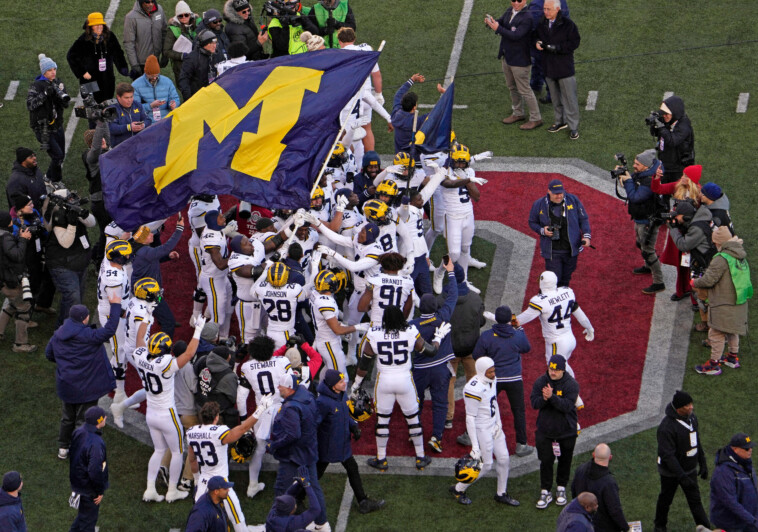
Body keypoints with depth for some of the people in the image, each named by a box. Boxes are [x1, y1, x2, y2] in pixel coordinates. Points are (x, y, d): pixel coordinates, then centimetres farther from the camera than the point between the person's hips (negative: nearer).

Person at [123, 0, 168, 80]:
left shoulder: (159, 10, -4)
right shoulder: (131, 17, -20)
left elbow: (164, 33, 9)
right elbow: (128, 43, -17)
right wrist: (134, 65, -19)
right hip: (140, 63, -5)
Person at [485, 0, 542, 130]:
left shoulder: (526, 18, -24)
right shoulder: (509, 11, 2)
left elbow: (515, 35, -31)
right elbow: (501, 22, 2)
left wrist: (498, 28, -34)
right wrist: (491, 22, -21)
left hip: (519, 60, -9)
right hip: (507, 58, 9)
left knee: (524, 90, 0)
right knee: (512, 87, 22)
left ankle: (535, 119, 12)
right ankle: (518, 113, 39)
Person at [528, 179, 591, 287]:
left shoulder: (573, 200, -4)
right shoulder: (539, 205, -6)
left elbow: (583, 219, 4)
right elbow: (532, 222, 8)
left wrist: (586, 235, -10)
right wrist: (542, 230, -13)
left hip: (571, 249, 2)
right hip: (552, 252, -2)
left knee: (566, 279, 16)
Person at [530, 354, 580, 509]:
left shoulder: (571, 384, -14)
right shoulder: (541, 381, -5)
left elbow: (567, 406, -25)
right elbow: (534, 403, -9)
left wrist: (551, 397, -38)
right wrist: (544, 399, -30)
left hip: (566, 431, -1)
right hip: (545, 430, 1)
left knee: (565, 461, 13)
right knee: (546, 461, 0)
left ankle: (561, 489, 31)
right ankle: (545, 492, 12)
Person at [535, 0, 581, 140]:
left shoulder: (568, 24, -13)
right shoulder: (542, 25, 4)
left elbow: (574, 43, -13)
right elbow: (538, 37, 18)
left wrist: (557, 48, -24)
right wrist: (537, 43, -7)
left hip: (564, 67, -6)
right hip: (548, 67, 6)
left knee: (569, 98, -2)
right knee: (555, 97, 18)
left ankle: (573, 127, 6)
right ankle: (560, 121, 34)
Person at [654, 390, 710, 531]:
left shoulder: (692, 418, -5)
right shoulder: (667, 427, -30)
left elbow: (697, 442, 10)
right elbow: (667, 455, -30)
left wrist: (703, 464, 11)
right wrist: (682, 477, -32)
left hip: (690, 469, 5)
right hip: (670, 472, -5)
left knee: (695, 500, 7)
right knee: (665, 499, 17)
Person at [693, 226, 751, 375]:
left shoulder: (721, 259, -22)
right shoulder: (741, 256, 4)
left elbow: (709, 280, -21)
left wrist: (695, 283, 0)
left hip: (724, 305, -9)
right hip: (739, 303, 9)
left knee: (717, 334, 2)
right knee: (732, 331, 24)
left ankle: (714, 364, 9)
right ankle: (733, 357, 37)